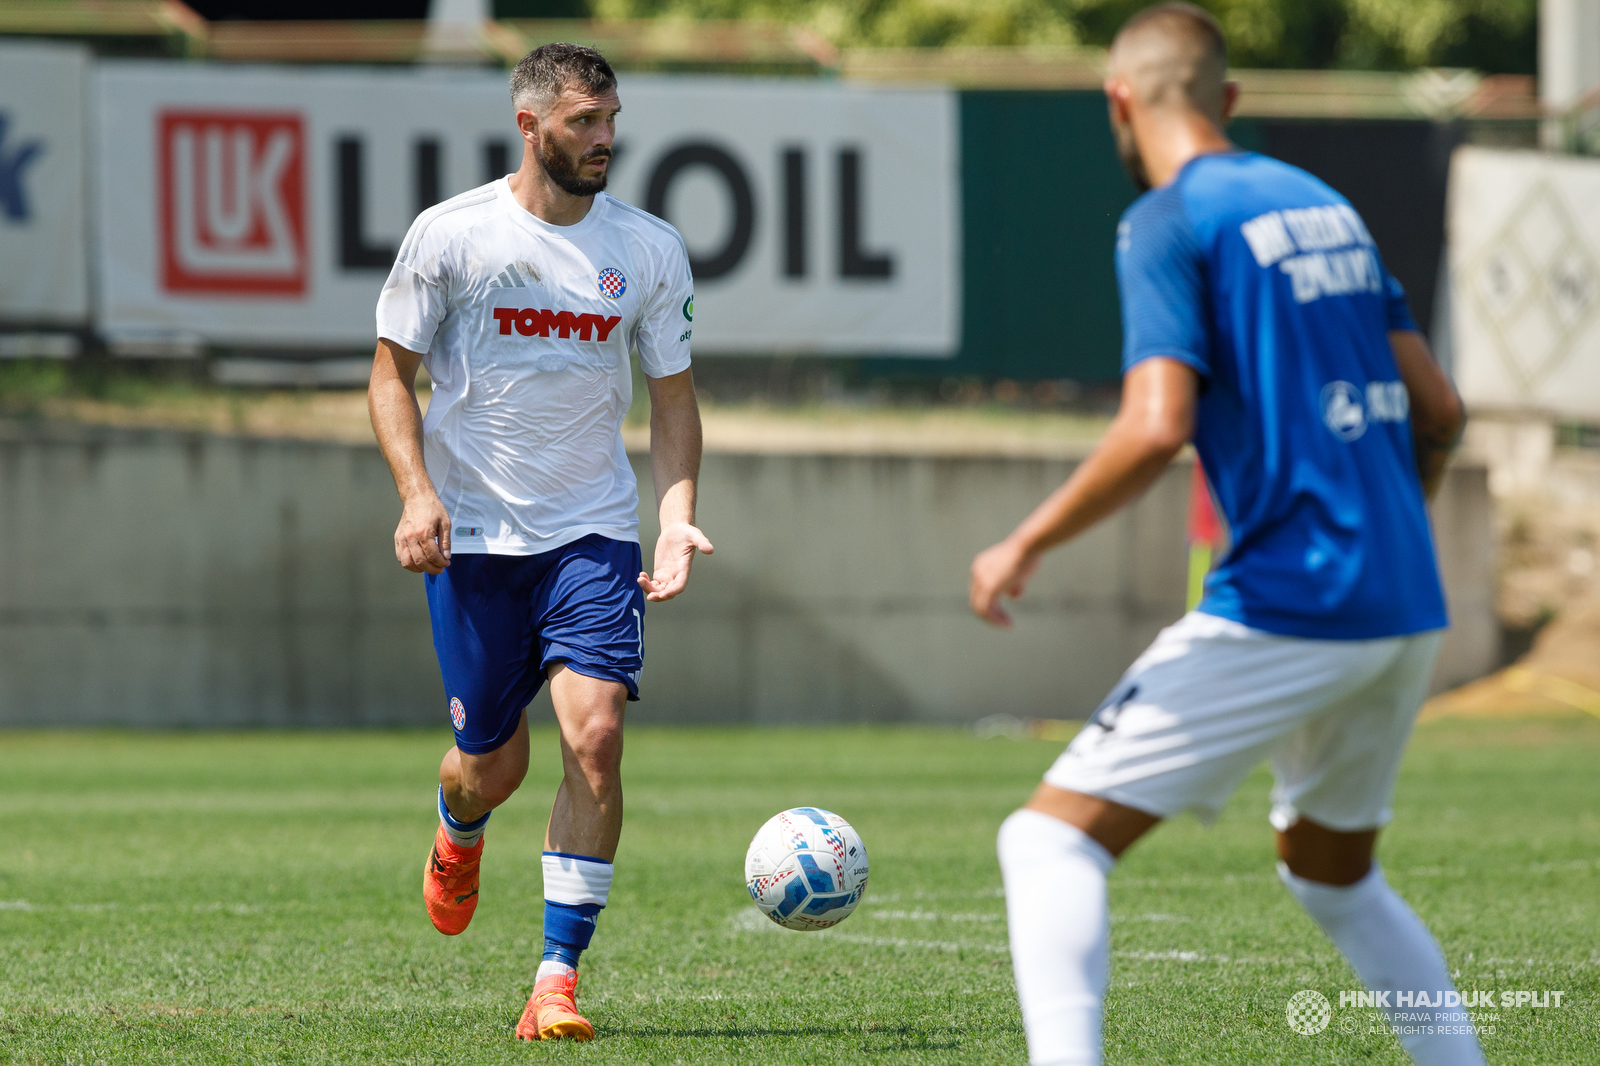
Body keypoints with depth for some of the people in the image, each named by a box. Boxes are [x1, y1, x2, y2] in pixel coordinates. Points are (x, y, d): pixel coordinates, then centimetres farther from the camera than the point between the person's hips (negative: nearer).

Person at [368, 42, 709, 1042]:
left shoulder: (651, 248, 1)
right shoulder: (450, 235, -5)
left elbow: (674, 396, 9)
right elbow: (393, 371, 2)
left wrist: (678, 516, -6)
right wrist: (417, 491, -13)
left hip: (592, 534, 1)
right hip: (471, 535, -1)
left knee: (595, 735, -17)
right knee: (494, 763, 6)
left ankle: (558, 980, -11)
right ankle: (458, 836, 46)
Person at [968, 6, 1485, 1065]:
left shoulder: (1169, 221, -6)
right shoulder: (1322, 203, 16)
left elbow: (1156, 427, -18)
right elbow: (1438, 409, 17)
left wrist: (1026, 546, -7)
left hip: (1283, 609, -8)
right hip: (1408, 610, 8)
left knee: (1054, 837, -7)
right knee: (1334, 872, 27)